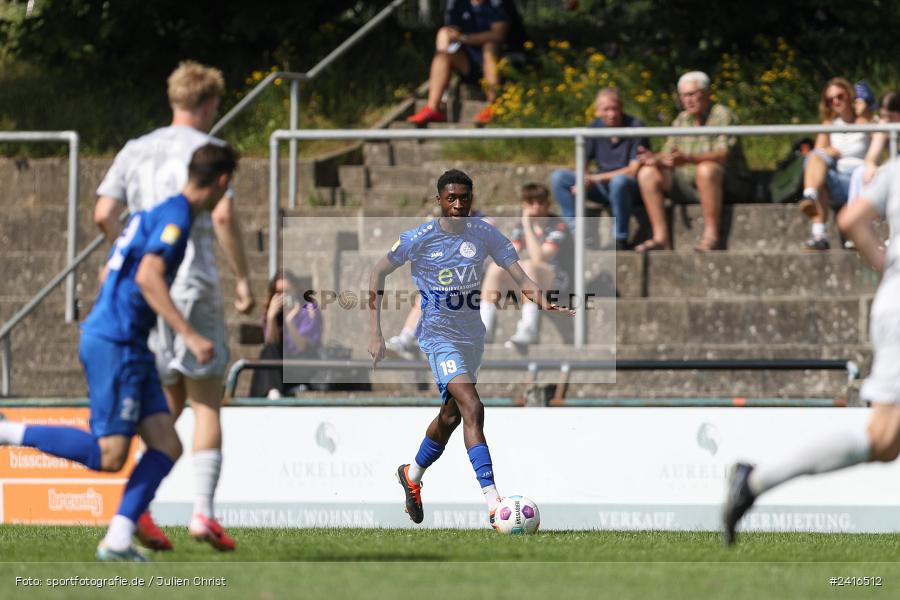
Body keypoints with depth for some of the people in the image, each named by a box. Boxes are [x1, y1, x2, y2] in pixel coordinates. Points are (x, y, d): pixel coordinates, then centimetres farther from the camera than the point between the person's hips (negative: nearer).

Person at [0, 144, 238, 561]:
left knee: (166, 446, 2)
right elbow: (147, 276, -24)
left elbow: (110, 272, 24)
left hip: (128, 346, 10)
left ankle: (117, 541, -2)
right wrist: (189, 335, -24)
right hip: (114, 343, -10)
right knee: (109, 457, -11)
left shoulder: (157, 212, 17)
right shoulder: (176, 214, -12)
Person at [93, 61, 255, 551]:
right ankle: (202, 511, -8)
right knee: (206, 402, 1)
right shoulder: (207, 149, -4)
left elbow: (103, 215, 5)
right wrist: (242, 279, -8)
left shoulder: (135, 151, 11)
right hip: (193, 287, -5)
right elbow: (223, 216, -15)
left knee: (167, 401, 15)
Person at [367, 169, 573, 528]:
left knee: (451, 415, 19)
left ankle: (413, 474, 47)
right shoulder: (420, 238, -13)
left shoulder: (484, 235, -4)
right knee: (472, 408, -23)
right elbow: (378, 274, -2)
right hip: (439, 335, -6)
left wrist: (543, 302, -31)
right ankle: (493, 503, -31)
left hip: (473, 335, 6)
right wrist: (376, 334, -8)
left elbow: (520, 276, -8)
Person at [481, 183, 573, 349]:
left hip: (558, 278, -6)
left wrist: (528, 226, -23)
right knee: (495, 268, -15)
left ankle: (529, 329, -45)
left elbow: (538, 258, -25)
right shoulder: (521, 227, 8)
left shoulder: (558, 226, -12)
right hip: (530, 280, 6)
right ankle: (484, 327, -20)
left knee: (528, 266, -36)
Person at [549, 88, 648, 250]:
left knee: (619, 181, -40)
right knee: (558, 177, -11)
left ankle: (620, 239, -25)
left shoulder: (635, 127, -12)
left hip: (632, 188, -5)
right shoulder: (595, 127, 3)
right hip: (602, 186, 5)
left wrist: (596, 178, -22)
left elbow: (633, 171, -17)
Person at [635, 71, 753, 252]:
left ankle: (711, 236, -36)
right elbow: (668, 154, 11)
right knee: (647, 173, -8)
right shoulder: (681, 120, 14)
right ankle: (661, 238, -18)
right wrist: (654, 158, -15)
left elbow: (723, 155, -23)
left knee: (706, 169, -39)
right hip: (689, 187, 7)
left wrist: (688, 159, -38)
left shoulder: (722, 115, -8)